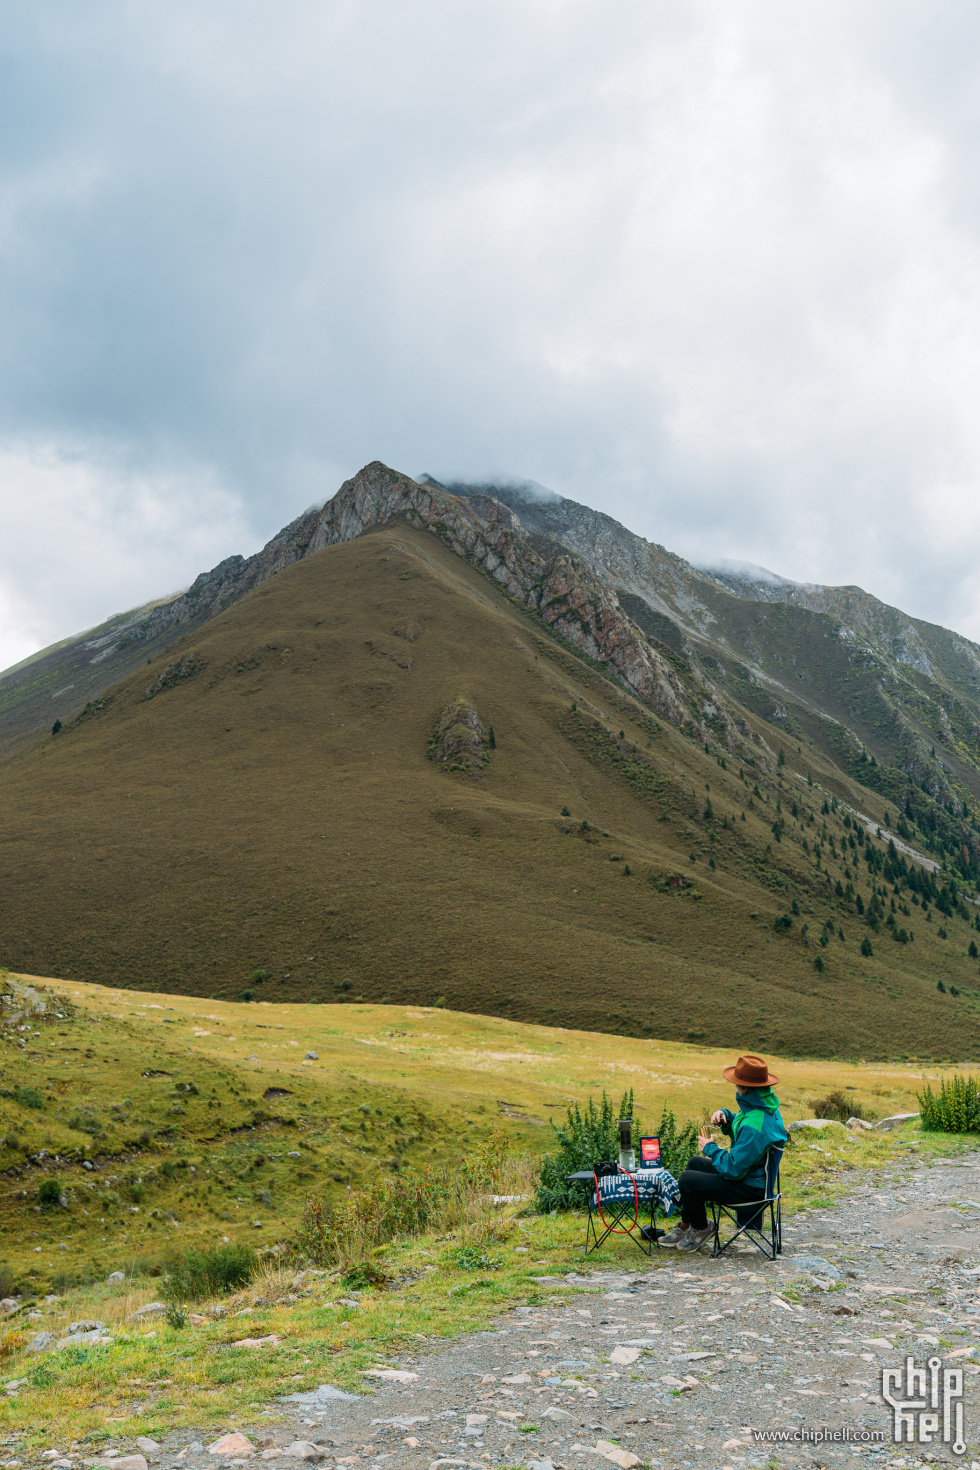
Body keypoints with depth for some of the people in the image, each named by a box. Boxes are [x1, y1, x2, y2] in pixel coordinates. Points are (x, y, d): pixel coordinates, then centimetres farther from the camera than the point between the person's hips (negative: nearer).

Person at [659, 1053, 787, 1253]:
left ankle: (700, 1228, 14)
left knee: (687, 1180, -12)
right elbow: (739, 1129, 17)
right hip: (754, 1175, 11)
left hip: (750, 1188, -11)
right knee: (696, 1163, 22)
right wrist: (725, 1116, -4)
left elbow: (733, 1168, -30)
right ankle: (685, 1225, 27)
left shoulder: (755, 1126, -34)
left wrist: (711, 1148, -14)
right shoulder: (764, 1105, -2)